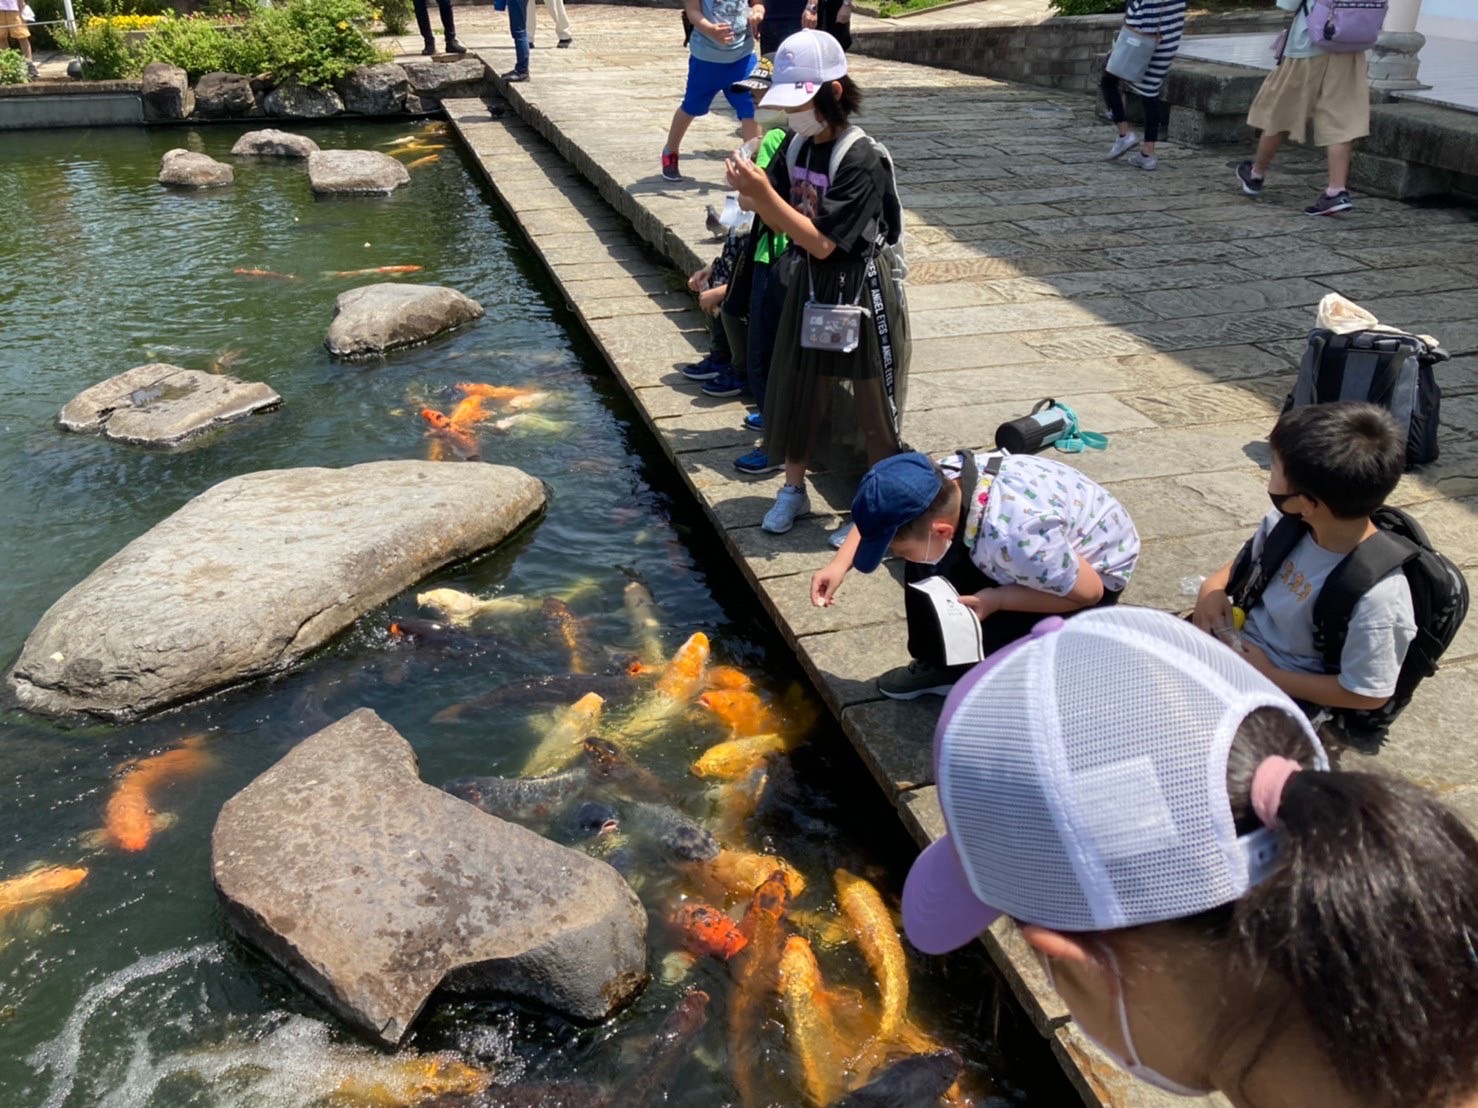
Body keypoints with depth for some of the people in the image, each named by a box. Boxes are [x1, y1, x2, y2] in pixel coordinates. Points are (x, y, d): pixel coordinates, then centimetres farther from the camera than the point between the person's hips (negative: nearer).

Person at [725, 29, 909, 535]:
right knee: (795, 391, 15)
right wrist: (752, 194, -18)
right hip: (807, 286, 7)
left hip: (856, 294, -7)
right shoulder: (795, 146, -1)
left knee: (866, 400, 6)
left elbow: (822, 242, -24)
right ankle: (793, 490, 33)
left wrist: (765, 193, -30)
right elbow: (780, 223, 3)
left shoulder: (860, 160, -22)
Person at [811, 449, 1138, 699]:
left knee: (988, 635, -25)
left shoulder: (1014, 539, -44)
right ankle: (937, 665, 15)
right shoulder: (940, 482, -23)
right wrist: (840, 564, -12)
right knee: (925, 570, -6)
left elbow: (1090, 593, -27)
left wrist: (996, 600, -30)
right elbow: (880, 513, -1)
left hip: (1096, 572, -7)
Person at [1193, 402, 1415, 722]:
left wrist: (1271, 676, -16)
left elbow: (1368, 694, -19)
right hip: (1233, 638, 6)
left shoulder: (1375, 597, -31)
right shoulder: (1289, 519, -13)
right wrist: (1213, 586, -8)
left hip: (1282, 692, -6)